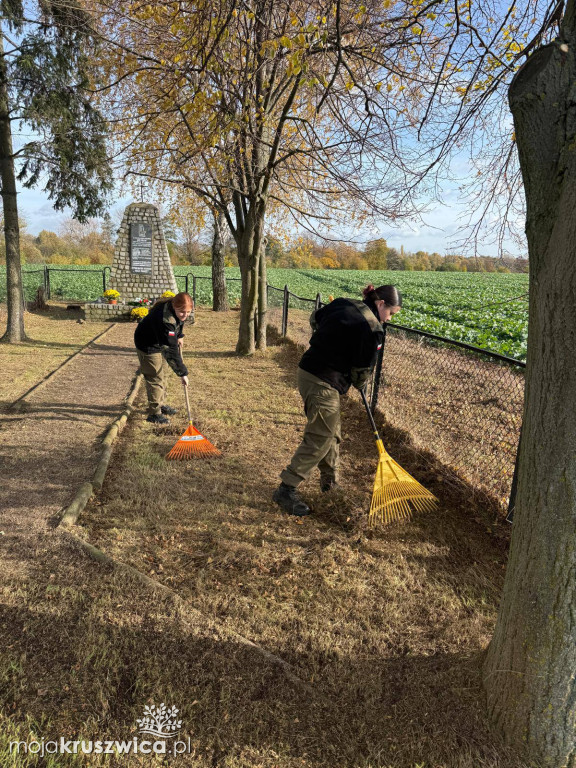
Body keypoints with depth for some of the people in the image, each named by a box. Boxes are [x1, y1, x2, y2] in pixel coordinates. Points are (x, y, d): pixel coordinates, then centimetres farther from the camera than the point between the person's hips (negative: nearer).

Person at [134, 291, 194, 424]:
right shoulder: (165, 320, -42)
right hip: (148, 345, -9)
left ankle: (161, 404, 35)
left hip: (161, 342, 9)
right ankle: (154, 413, 4)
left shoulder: (176, 310, -18)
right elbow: (170, 350, -42)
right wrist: (182, 373, -41)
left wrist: (179, 336, 9)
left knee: (162, 374, 19)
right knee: (155, 377, -6)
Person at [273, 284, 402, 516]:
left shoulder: (343, 303, 8)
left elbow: (315, 318, 24)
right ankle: (286, 489, 2)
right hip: (324, 383, -10)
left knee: (331, 430, 22)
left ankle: (330, 480, 37)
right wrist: (359, 384, 15)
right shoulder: (372, 329, -15)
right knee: (319, 438, -2)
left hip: (307, 369, 10)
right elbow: (363, 369, -7)